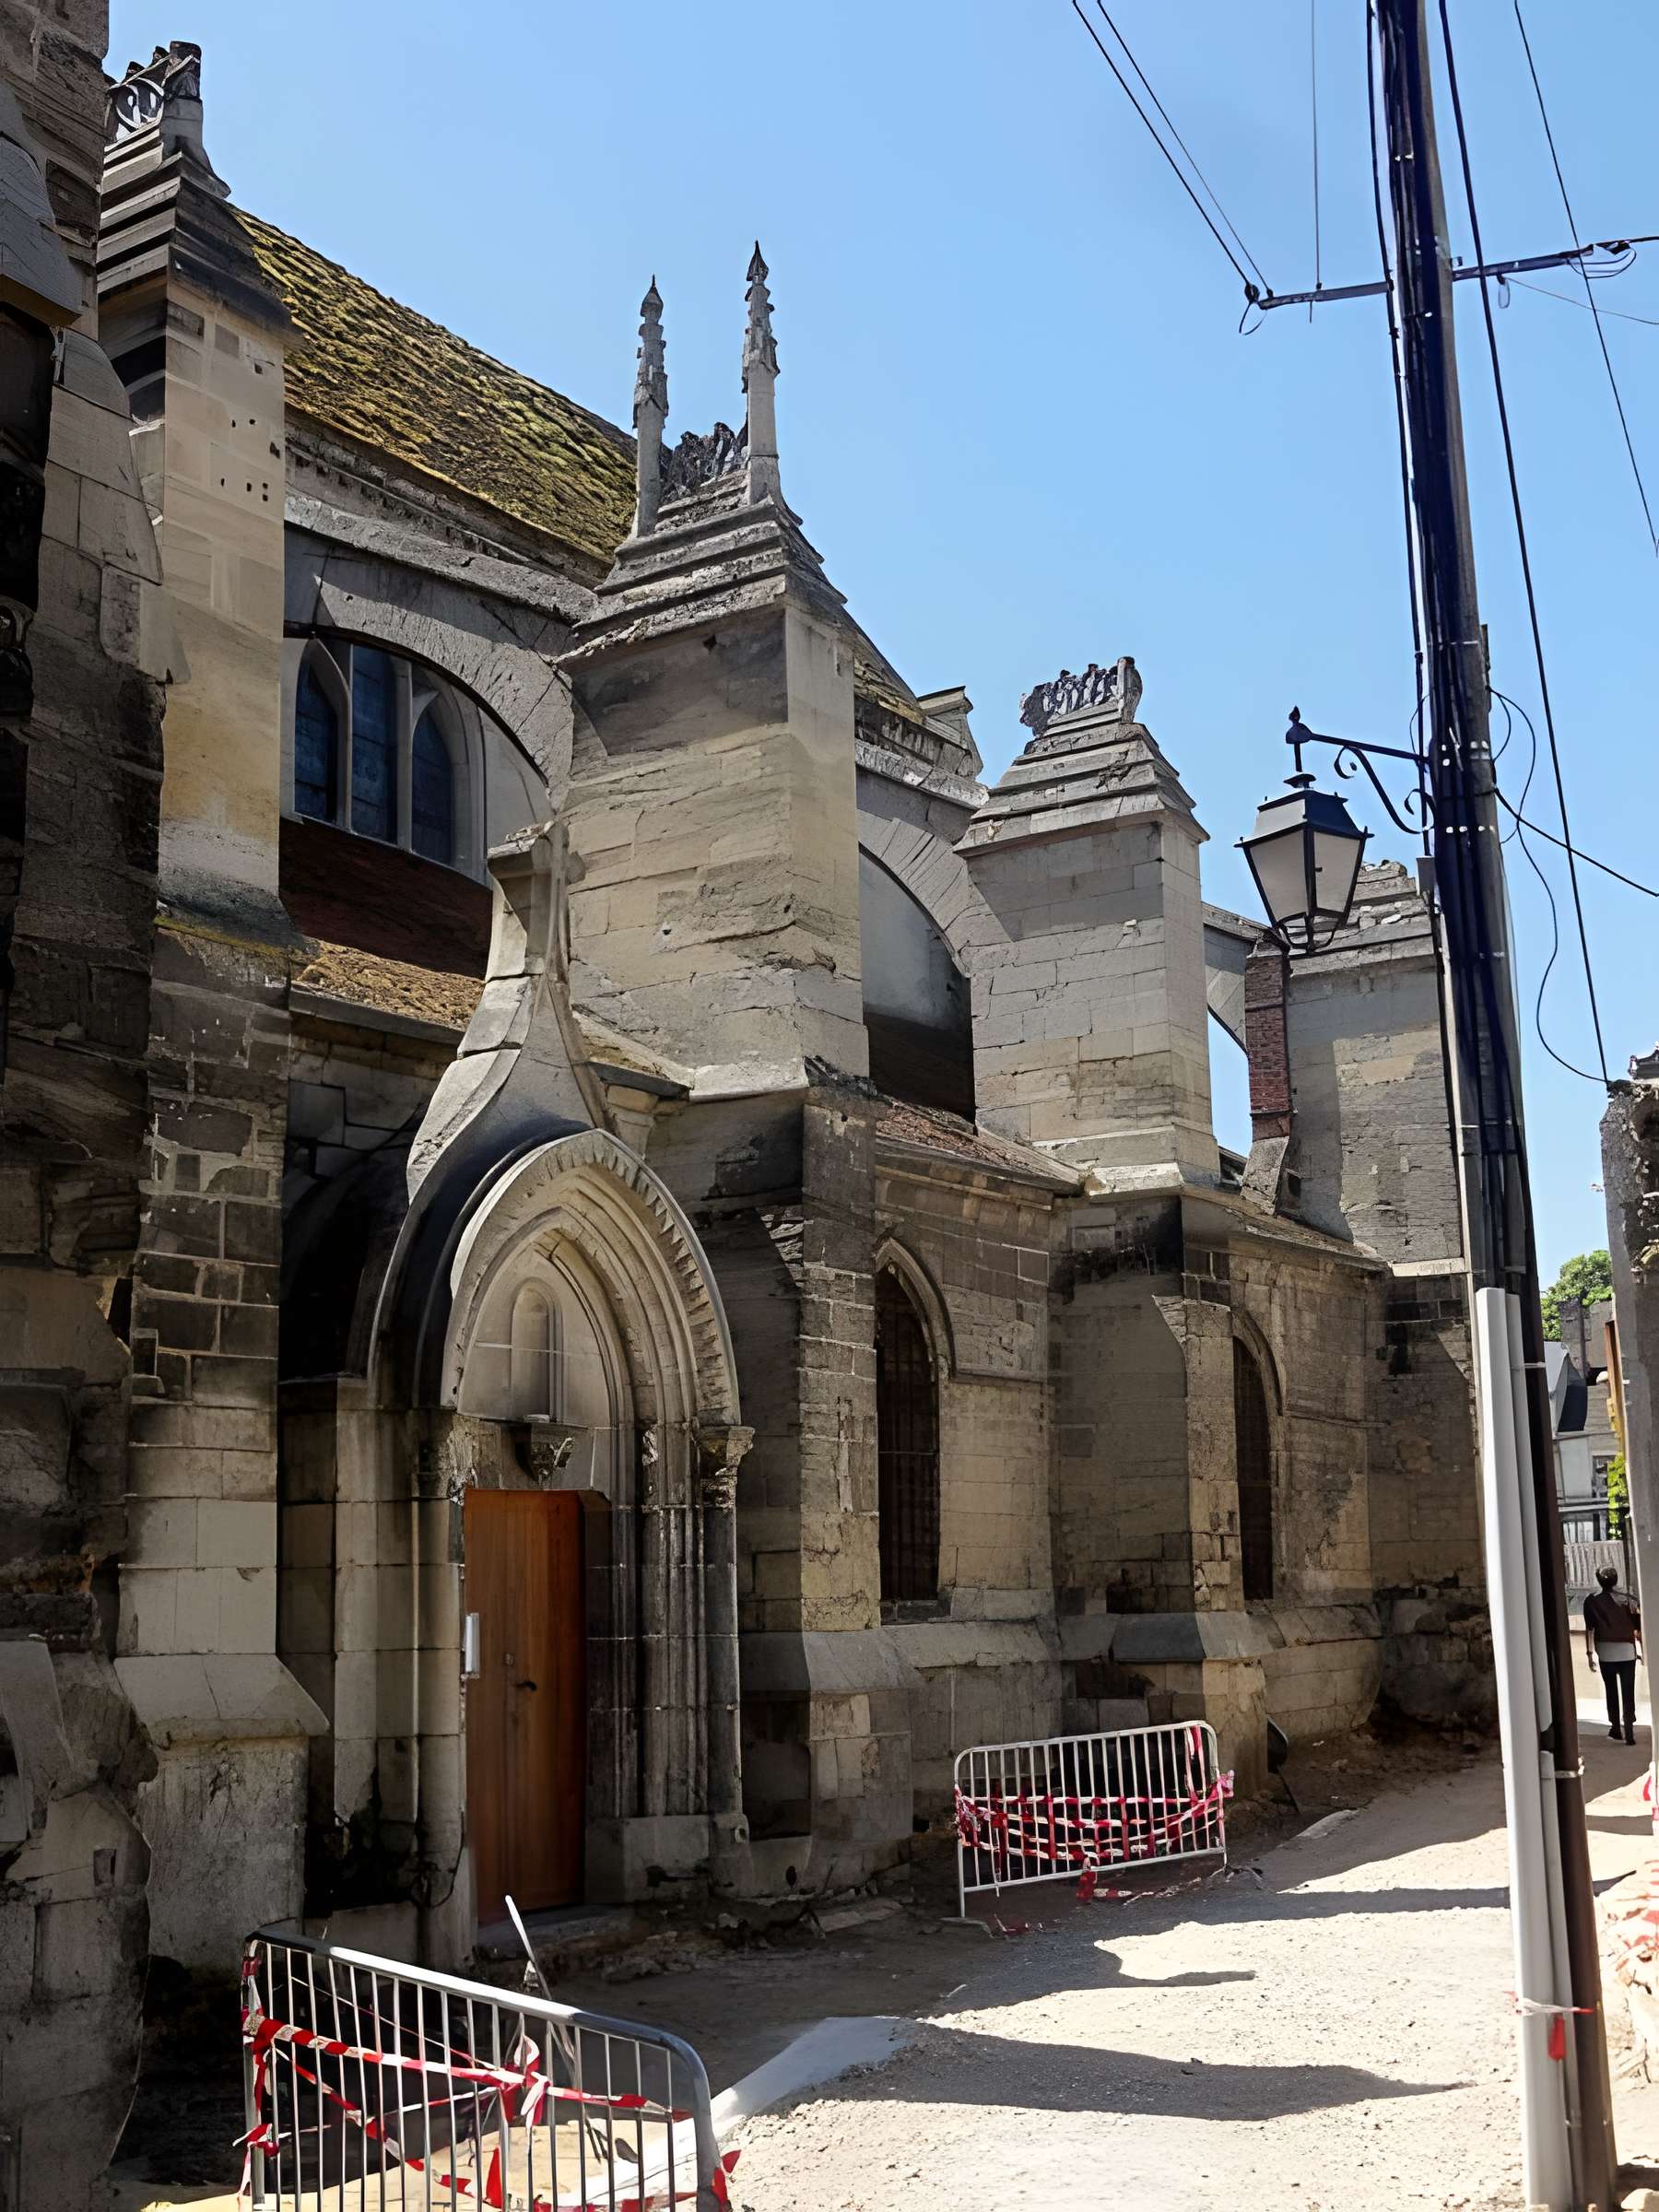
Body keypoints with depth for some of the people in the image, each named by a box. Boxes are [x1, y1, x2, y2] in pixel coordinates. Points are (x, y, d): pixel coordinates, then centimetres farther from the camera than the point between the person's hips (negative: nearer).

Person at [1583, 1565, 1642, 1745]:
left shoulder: (1592, 1600, -2)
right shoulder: (1627, 1599, -1)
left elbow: (1589, 1629, -6)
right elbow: (1638, 1628, -2)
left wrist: (1589, 1653, -1)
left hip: (1605, 1651, 0)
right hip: (1627, 1650, 0)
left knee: (1611, 1690, 16)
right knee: (1628, 1692, 2)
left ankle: (1616, 1728, 18)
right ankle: (1629, 1731, -4)